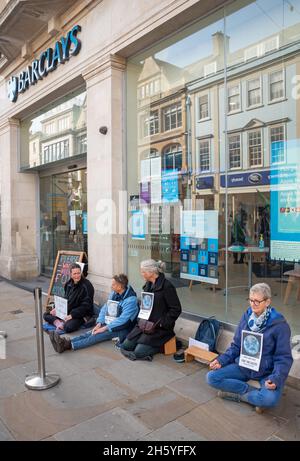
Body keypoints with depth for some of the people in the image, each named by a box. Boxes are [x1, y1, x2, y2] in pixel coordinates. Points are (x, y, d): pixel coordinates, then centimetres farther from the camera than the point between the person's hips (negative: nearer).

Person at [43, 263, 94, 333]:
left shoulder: (87, 286, -17)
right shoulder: (69, 283, 6)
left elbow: (86, 306, -19)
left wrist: (72, 315, -26)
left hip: (81, 314, -8)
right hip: (67, 312, 8)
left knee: (68, 327, -37)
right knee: (46, 315, 1)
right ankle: (60, 323, -20)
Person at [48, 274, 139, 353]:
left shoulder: (131, 300, -20)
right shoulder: (114, 293, 6)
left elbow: (122, 320, -25)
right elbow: (105, 308, 9)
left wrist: (104, 328, -24)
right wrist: (99, 323, -7)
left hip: (123, 329, -7)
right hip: (110, 323, 7)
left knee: (98, 335, -29)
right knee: (90, 333, -18)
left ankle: (70, 345, -44)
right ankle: (66, 341, -34)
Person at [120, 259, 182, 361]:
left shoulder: (167, 286, -16)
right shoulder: (148, 285, 9)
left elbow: (176, 309, -15)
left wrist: (161, 323, -18)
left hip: (160, 328, -8)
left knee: (139, 352, -16)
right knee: (125, 346, 0)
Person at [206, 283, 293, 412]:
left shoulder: (279, 324, -15)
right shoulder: (246, 317, -2)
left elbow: (284, 358, -12)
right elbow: (236, 346, 7)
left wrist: (276, 379, -28)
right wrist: (221, 360, -7)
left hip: (267, 372, -4)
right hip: (243, 366, 5)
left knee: (270, 399, -35)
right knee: (211, 377, -11)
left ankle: (237, 394, -8)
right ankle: (255, 392, -10)